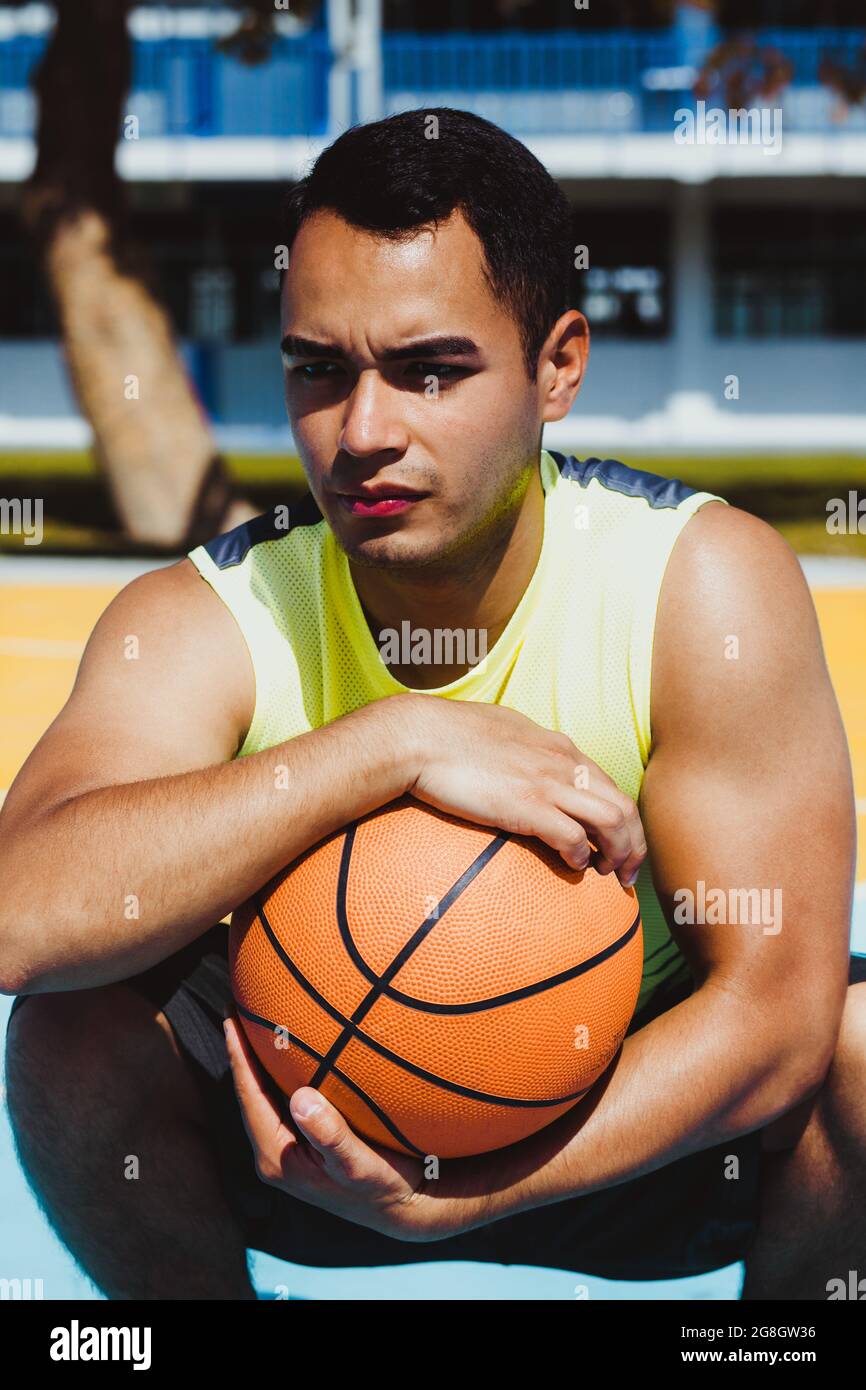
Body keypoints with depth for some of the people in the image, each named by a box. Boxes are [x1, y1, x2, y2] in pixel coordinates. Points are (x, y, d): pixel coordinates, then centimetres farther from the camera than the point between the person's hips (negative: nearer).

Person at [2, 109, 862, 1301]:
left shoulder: (704, 584, -21)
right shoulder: (204, 623, -20)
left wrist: (451, 1198, -35)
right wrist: (393, 744, -43)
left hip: (644, 1128, 0)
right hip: (329, 1108, 1)